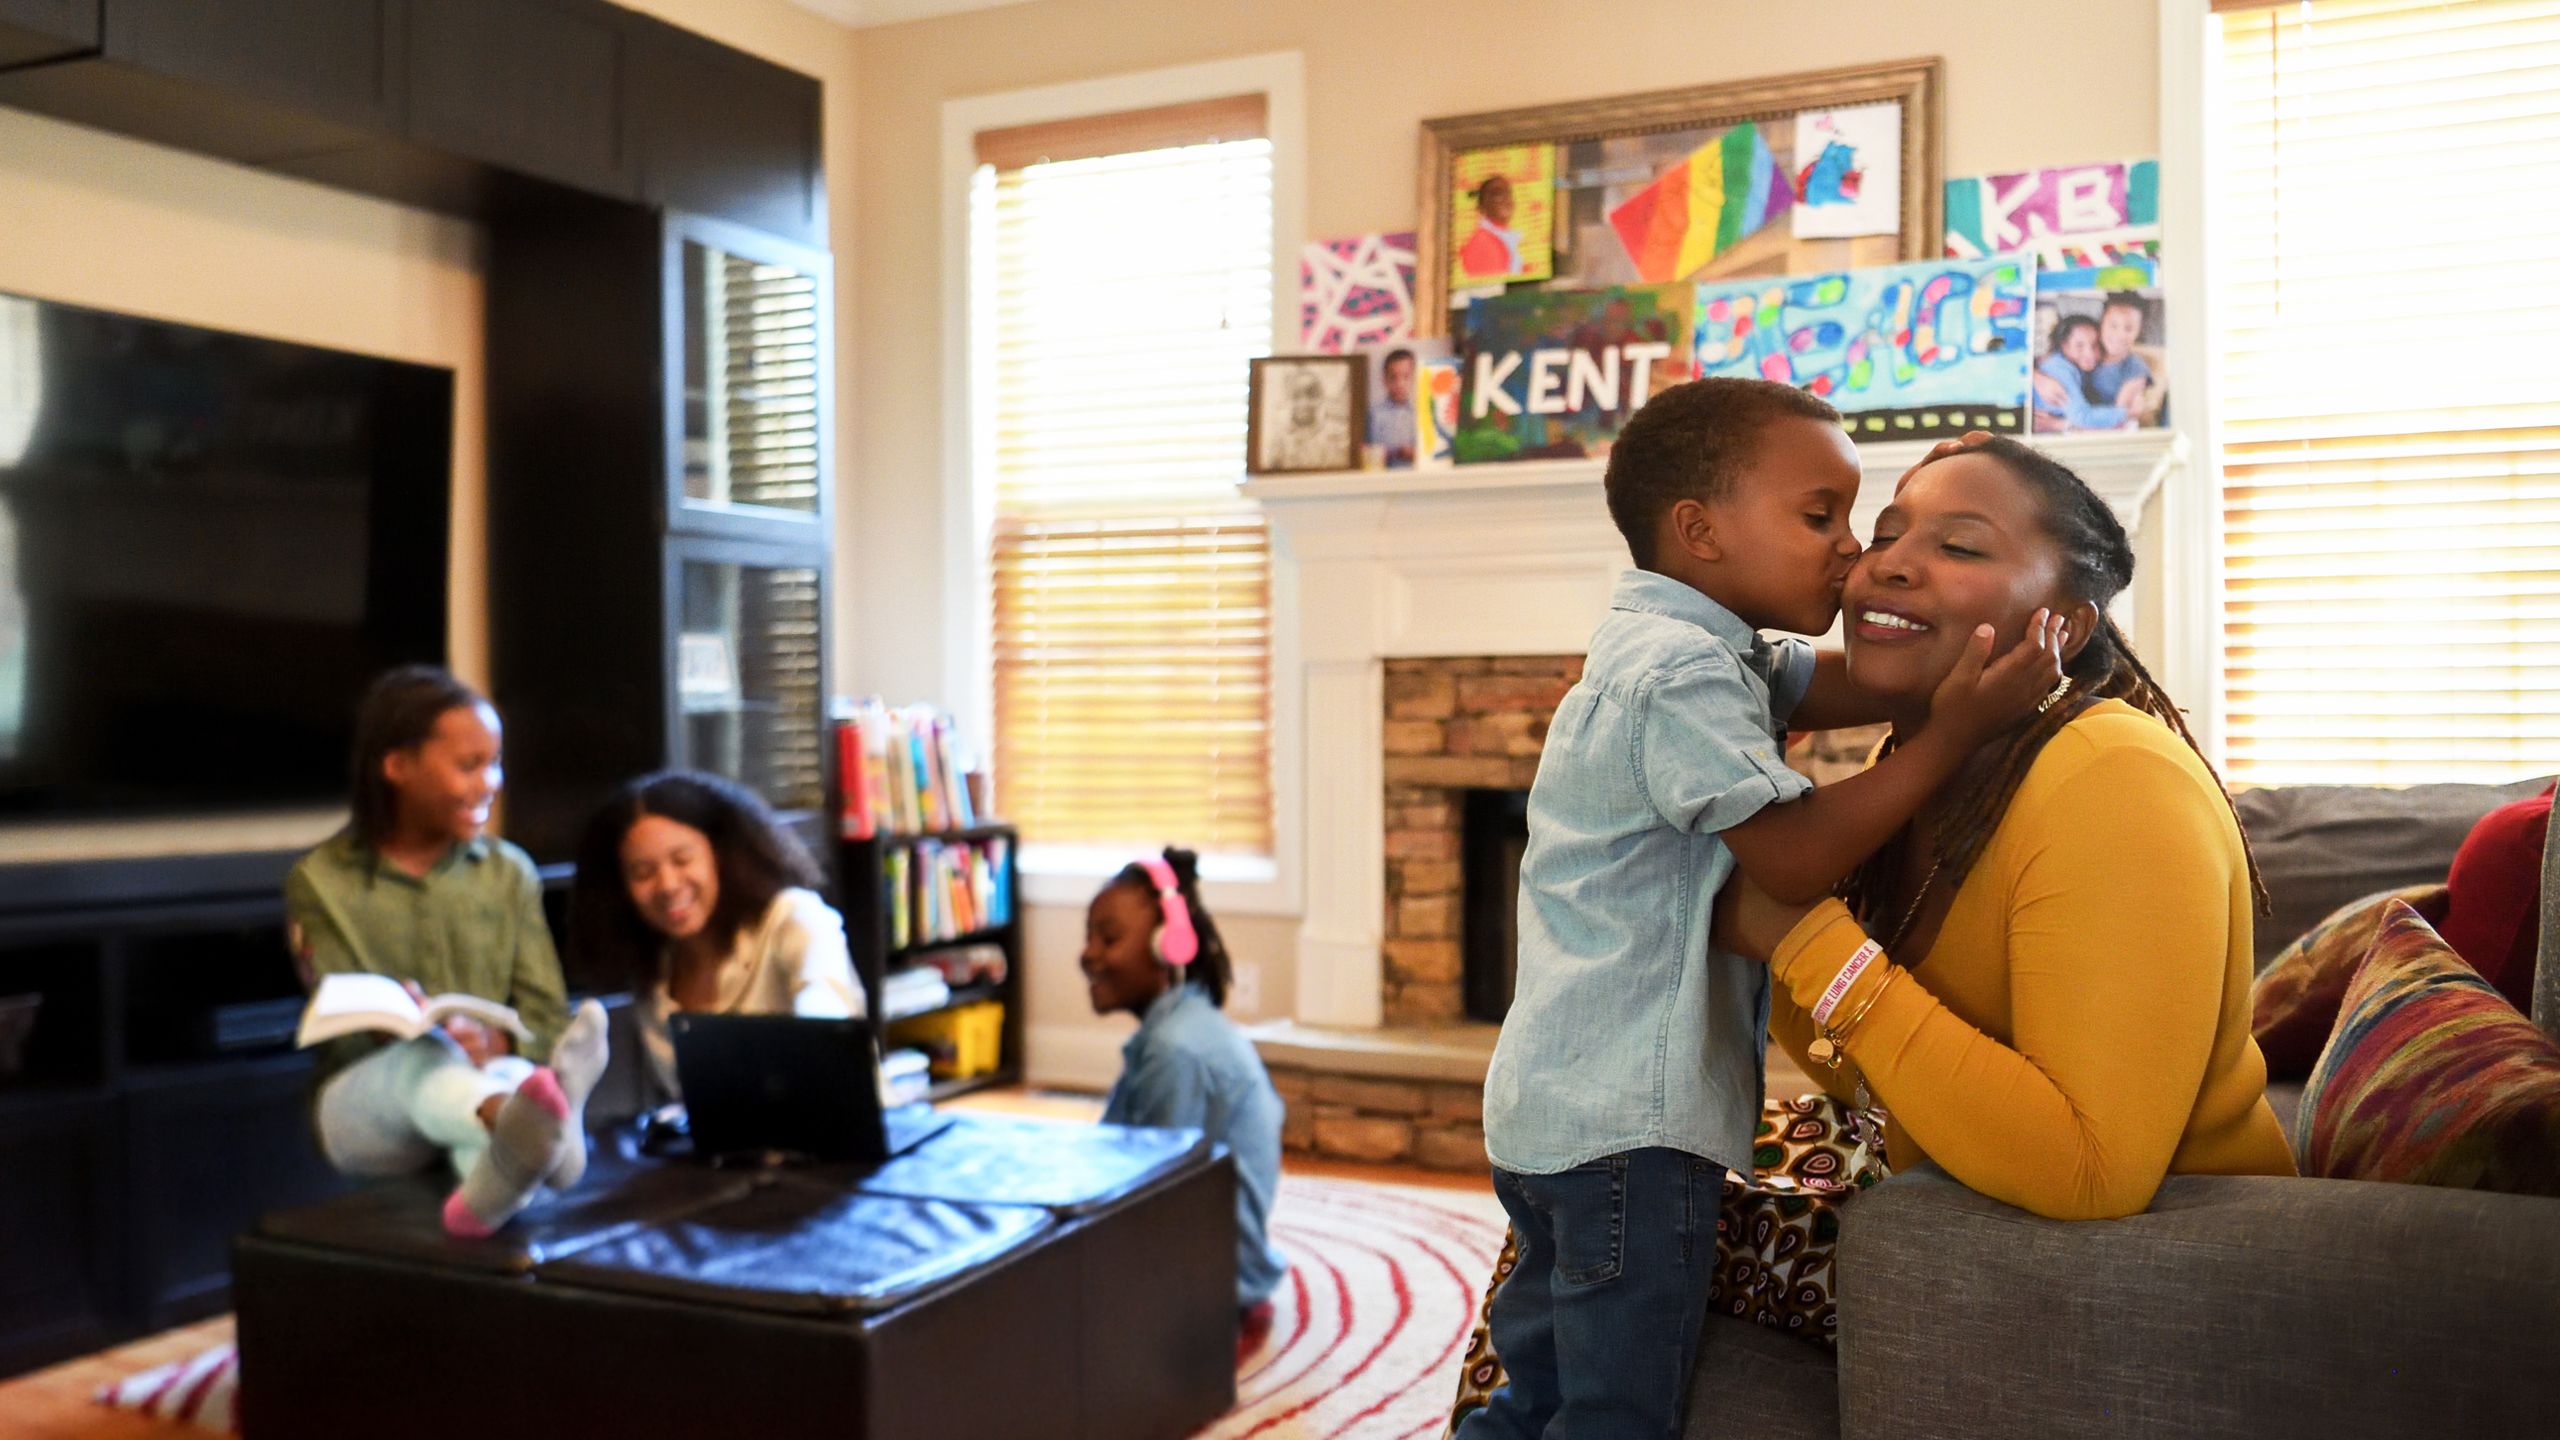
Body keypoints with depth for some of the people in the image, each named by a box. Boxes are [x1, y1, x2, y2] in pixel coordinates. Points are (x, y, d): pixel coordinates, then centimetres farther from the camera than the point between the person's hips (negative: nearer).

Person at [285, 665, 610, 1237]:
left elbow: (549, 1025, 2)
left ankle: (504, 1164, -71)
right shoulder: (320, 881, 2)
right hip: (366, 1102, -2)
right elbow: (339, 1032, -5)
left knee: (510, 1072, -35)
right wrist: (391, 1024, -29)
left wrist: (496, 1043, -22)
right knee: (422, 1058, -37)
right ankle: (531, 1130, -70)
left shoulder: (510, 872, 8)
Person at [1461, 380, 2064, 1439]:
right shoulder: (1684, 674, -18)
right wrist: (1956, 733, -19)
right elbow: (1797, 858, -19)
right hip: (1626, 1119, -10)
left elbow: (1858, 682, 11)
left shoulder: (1704, 653, 15)